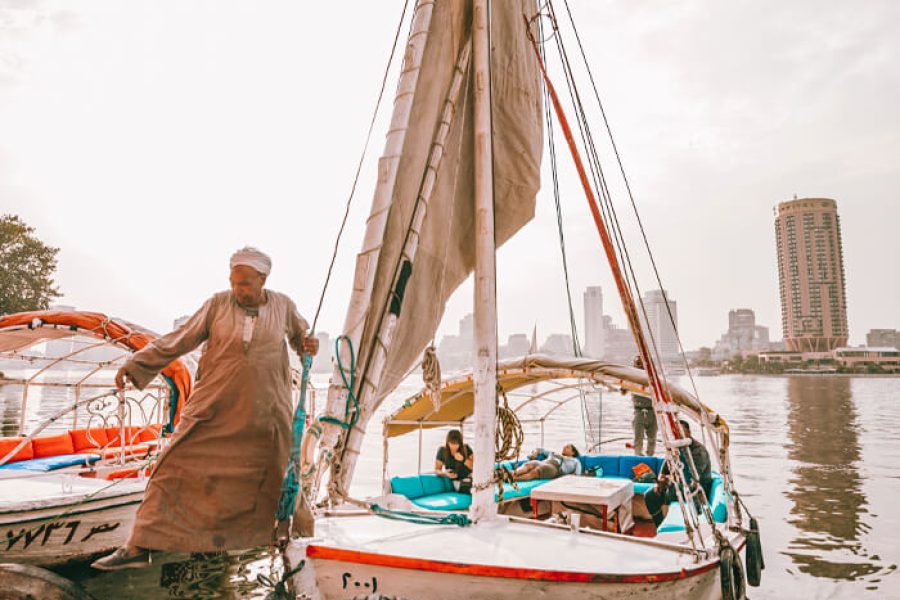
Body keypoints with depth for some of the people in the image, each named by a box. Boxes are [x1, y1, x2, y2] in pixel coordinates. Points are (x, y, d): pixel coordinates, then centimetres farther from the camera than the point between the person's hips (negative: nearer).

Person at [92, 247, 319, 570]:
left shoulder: (283, 305, 3)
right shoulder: (218, 304, -2)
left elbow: (300, 336, 21)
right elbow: (177, 341, 2)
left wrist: (309, 344, -1)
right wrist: (136, 365, -2)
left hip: (266, 416, 1)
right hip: (215, 410, -1)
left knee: (276, 478, 12)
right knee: (175, 469, -6)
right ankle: (139, 547, 4)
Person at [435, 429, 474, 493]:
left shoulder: (466, 449, -6)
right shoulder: (442, 451, -7)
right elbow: (437, 470, 0)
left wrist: (463, 459, -22)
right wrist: (445, 473, -22)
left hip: (466, 480, 0)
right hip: (451, 480, 0)